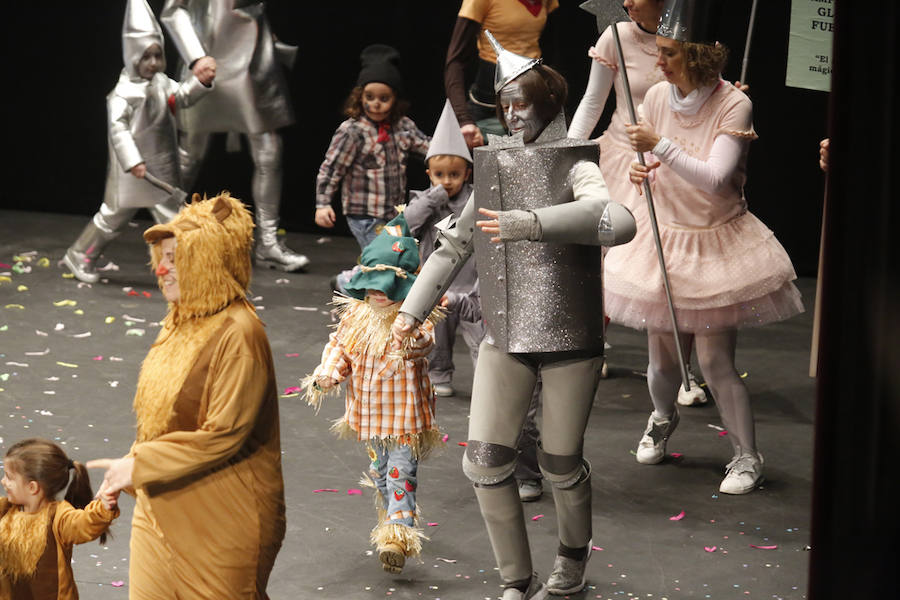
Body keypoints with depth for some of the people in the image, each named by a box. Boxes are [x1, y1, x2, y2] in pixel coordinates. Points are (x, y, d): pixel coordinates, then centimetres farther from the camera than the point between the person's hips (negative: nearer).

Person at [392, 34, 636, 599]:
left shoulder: (573, 169, -9)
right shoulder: (496, 168, 8)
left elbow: (619, 222, -31)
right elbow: (456, 244, 19)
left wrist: (532, 222, -37)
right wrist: (413, 308, 16)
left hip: (569, 339, -5)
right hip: (506, 337, 5)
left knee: (561, 464, 7)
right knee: (485, 461, -3)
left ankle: (574, 554, 38)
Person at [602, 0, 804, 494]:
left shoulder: (733, 106, -17)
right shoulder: (657, 97, -2)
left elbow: (714, 180, -26)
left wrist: (660, 147, -30)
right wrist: (643, 174, -9)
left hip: (719, 244, -4)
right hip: (666, 237, 4)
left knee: (715, 361, -7)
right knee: (663, 357, 9)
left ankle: (747, 456, 10)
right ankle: (663, 418, 42)